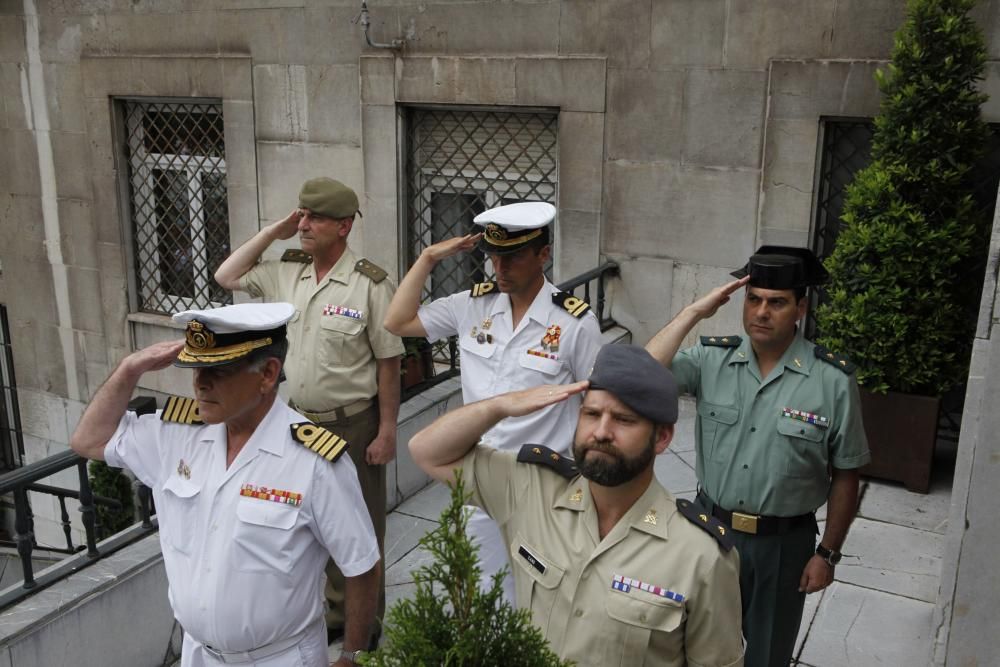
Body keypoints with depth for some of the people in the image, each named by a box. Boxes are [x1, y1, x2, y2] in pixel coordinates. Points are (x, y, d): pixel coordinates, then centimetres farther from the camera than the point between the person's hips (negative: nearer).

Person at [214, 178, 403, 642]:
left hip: (353, 425, -6)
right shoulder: (287, 273, 2)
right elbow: (226, 276, 9)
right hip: (301, 421, 6)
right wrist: (273, 231, 1)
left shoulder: (369, 285, -16)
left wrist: (387, 431, -14)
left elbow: (388, 363, -14)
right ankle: (336, 615, 36)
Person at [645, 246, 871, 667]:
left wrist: (828, 553, -3)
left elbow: (845, 476, -5)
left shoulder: (833, 380, -13)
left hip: (784, 542, -1)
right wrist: (694, 313, -23)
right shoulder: (711, 360, -8)